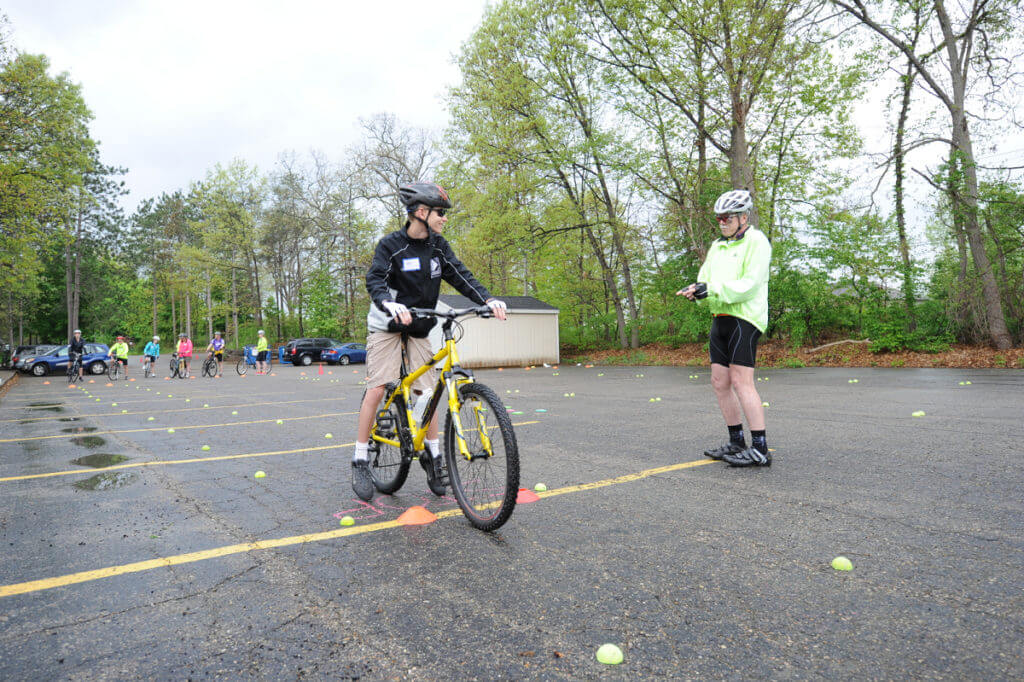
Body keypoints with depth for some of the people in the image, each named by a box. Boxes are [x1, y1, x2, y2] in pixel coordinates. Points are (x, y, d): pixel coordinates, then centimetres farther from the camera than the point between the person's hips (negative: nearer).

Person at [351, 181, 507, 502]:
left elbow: (461, 276, -5)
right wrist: (389, 304, -46)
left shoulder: (438, 246, 1)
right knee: (376, 388, -13)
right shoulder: (391, 245, -12)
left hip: (418, 328, 4)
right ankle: (361, 462, -1)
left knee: (427, 391, 1)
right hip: (387, 325, -4)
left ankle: (434, 455, 15)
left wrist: (488, 299, -23)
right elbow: (375, 280, -24)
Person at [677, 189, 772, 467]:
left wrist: (713, 289, -22)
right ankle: (737, 442, 17)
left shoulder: (756, 241, -4)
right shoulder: (717, 246, 20)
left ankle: (760, 449, -8)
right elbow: (706, 278, 15)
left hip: (744, 319, -8)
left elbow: (750, 284, -16)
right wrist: (697, 290, -7)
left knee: (741, 381, -13)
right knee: (720, 382, 7)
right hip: (720, 318, 8)